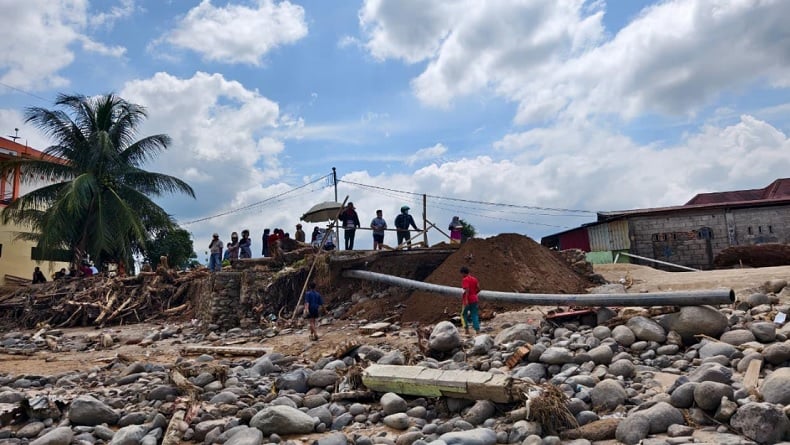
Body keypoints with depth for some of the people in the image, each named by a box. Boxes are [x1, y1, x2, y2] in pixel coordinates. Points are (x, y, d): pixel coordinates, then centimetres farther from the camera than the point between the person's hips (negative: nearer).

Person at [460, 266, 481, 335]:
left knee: (464, 314, 10)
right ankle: (477, 330, 0)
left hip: (467, 300, -6)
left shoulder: (465, 280, -10)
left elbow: (467, 290, -22)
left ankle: (467, 329, 6)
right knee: (474, 315, 8)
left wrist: (466, 300, -27)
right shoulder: (474, 279, 10)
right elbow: (478, 289, 8)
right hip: (474, 299, 6)